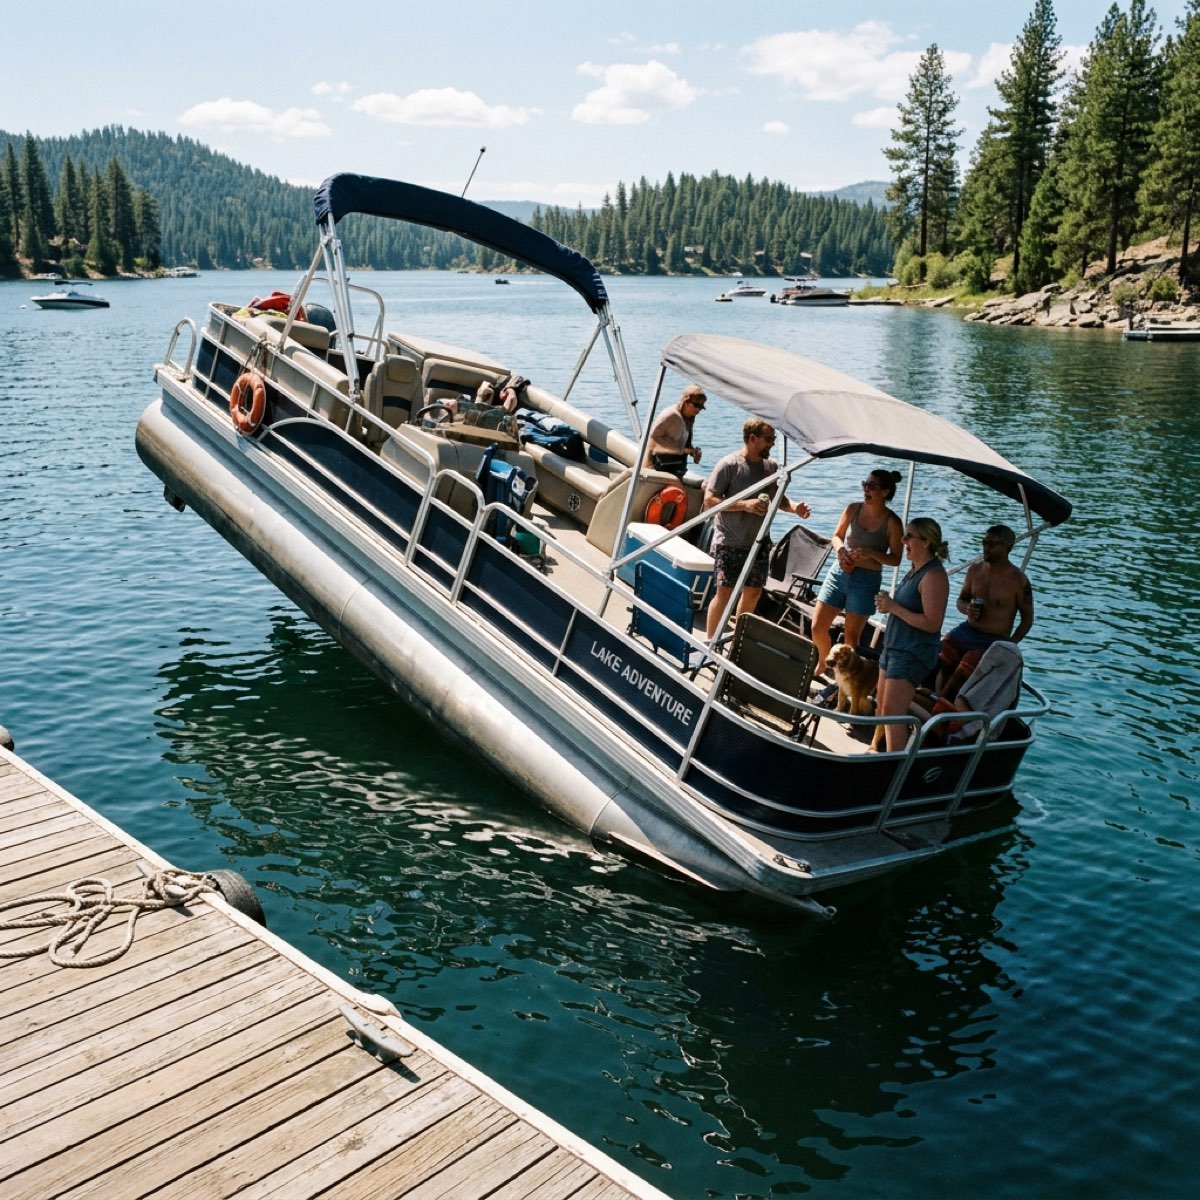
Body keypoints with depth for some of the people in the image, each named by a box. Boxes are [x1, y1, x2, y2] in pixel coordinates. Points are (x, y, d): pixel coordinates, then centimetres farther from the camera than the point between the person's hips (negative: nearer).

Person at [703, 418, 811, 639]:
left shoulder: (771, 466, 6)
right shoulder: (729, 464, -12)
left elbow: (778, 498, 17)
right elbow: (709, 500, -15)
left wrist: (794, 507, -5)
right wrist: (744, 505, -25)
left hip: (759, 542, 6)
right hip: (729, 543, -6)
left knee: (753, 592, 11)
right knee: (725, 592, -7)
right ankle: (710, 642, 6)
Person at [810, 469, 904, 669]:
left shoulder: (892, 523, -12)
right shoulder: (853, 509, -1)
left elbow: (895, 559, -6)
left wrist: (871, 553, -23)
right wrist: (841, 550, -10)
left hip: (867, 579, -4)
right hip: (839, 572, 4)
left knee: (851, 636, 1)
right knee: (818, 627, 4)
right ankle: (824, 665, 30)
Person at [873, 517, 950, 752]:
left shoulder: (934, 576, -20)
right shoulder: (916, 569, 11)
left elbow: (931, 623, -24)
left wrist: (894, 607, -21)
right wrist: (887, 604, 9)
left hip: (913, 654, -10)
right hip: (895, 646, 10)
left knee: (892, 713, -11)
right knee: (881, 706, 17)